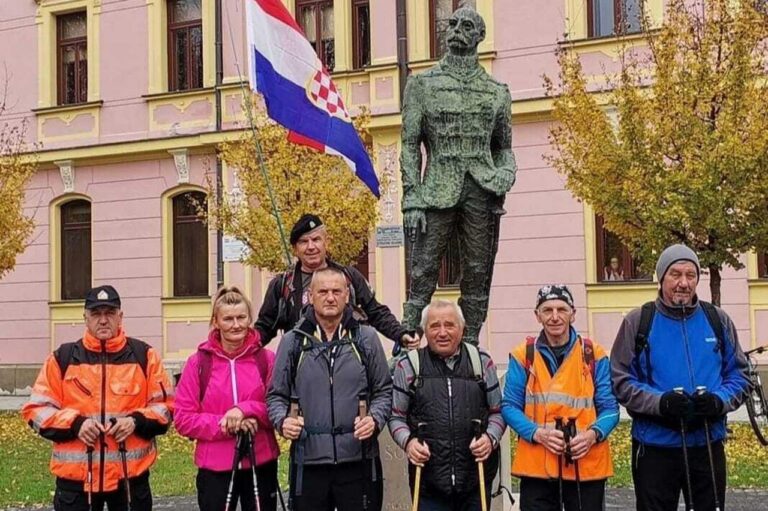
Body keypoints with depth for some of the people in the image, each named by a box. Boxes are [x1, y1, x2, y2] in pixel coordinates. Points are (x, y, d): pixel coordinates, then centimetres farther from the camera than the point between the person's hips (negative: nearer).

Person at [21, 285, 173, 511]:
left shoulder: (144, 355, 3)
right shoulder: (63, 358, 3)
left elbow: (165, 406, 5)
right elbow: (36, 409, 3)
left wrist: (136, 421, -14)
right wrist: (75, 424, -12)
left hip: (131, 475, 0)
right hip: (75, 476, 0)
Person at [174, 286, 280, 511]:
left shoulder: (267, 359, 0)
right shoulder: (198, 363, -2)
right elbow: (183, 418, -4)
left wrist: (246, 410, -18)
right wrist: (223, 424, -18)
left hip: (261, 464, 1)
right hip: (215, 467, -1)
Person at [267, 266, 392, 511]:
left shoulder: (366, 338, 5)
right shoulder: (292, 342, 6)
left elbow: (384, 390, 9)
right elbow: (277, 394, 11)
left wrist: (375, 419, -9)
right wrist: (282, 421, -9)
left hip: (358, 460, 0)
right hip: (308, 462, 1)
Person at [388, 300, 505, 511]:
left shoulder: (482, 361, 7)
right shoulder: (408, 366, 3)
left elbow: (498, 411, 11)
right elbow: (396, 416, 7)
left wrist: (491, 437, -7)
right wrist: (408, 441, -12)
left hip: (475, 478, 2)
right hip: (427, 477, -1)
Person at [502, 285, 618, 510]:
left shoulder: (594, 355, 4)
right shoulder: (523, 355, 2)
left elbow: (609, 408, 4)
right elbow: (510, 407, 2)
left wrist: (593, 434, -17)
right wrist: (537, 433, -16)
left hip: (587, 465, 1)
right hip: (536, 465, 0)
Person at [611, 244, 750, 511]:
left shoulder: (717, 319, 5)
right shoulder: (638, 322, -2)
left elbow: (738, 374, 8)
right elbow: (621, 380, -4)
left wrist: (719, 401, -13)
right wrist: (660, 402, -20)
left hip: (708, 444, 2)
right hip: (655, 448, -2)